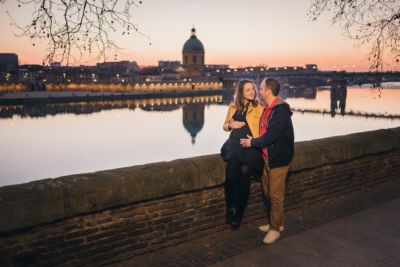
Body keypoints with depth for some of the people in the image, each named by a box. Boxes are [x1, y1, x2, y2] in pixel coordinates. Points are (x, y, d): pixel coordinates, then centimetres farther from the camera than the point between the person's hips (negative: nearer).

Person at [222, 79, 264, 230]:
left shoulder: (259, 107, -2)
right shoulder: (233, 107, 11)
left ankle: (238, 216, 15)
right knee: (231, 179, -10)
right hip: (235, 146, 3)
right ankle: (231, 212, 12)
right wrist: (231, 125, -2)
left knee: (243, 180, -2)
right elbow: (225, 126, 20)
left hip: (251, 147, -3)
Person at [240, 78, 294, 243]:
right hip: (268, 157, 9)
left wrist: (252, 143, -12)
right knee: (268, 192, 17)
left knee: (275, 195, 2)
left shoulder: (280, 109, -21)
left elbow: (271, 135, -24)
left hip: (279, 158, -9)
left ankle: (275, 228, 16)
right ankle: (278, 222, 33)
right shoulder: (269, 108, 9)